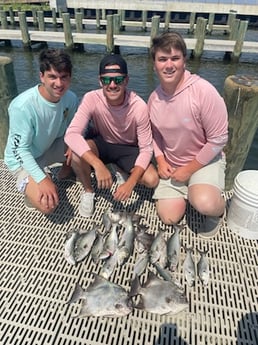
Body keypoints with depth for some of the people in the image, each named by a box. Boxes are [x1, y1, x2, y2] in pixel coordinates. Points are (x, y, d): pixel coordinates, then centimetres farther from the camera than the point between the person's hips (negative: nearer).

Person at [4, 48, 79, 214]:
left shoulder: (71, 98, -15)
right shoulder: (23, 106, -32)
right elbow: (20, 150, -24)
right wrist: (43, 180, -32)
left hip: (52, 147, 6)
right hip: (24, 159, -5)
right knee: (48, 205, -24)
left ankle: (68, 168, 13)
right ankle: (29, 184, 8)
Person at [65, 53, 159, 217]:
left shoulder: (139, 106, -26)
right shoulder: (92, 99, -26)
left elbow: (146, 148, -21)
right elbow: (71, 134, -36)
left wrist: (131, 182, -34)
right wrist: (98, 165, -48)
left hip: (128, 149, 0)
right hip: (100, 144, 0)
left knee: (152, 180, -22)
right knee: (77, 152, -33)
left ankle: (122, 171, 12)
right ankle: (88, 191, -2)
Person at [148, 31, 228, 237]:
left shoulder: (203, 91, -23)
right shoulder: (154, 98, -6)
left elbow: (218, 140, -18)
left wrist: (189, 169, -16)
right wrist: (161, 160, -7)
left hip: (205, 160, -4)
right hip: (172, 165, 5)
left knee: (205, 204, -32)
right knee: (169, 218, 0)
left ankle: (218, 210, 6)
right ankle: (188, 190, 29)